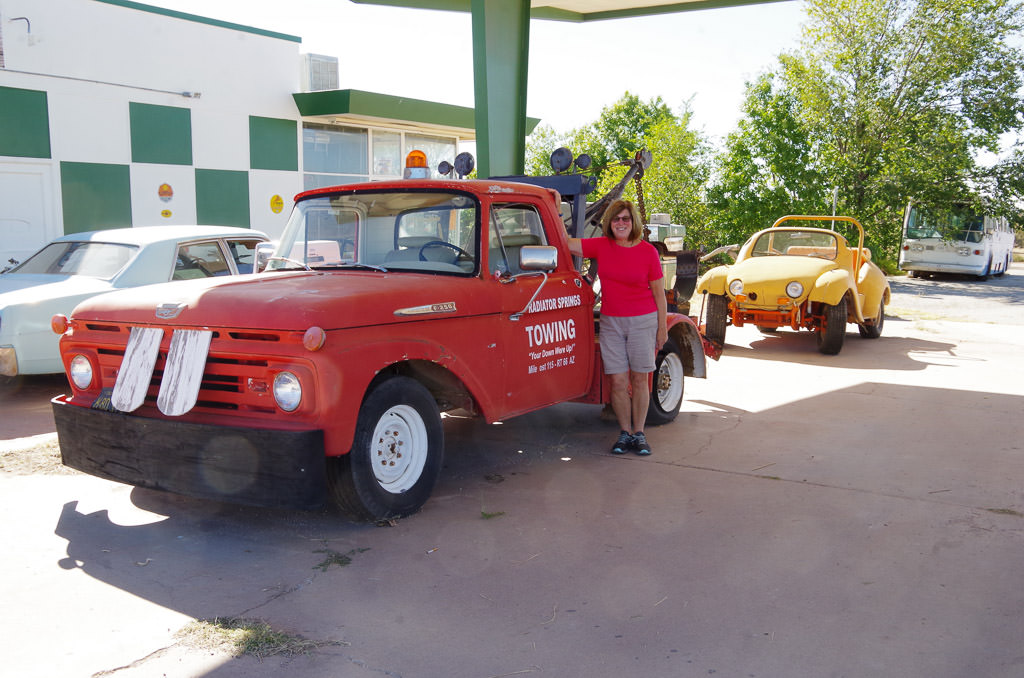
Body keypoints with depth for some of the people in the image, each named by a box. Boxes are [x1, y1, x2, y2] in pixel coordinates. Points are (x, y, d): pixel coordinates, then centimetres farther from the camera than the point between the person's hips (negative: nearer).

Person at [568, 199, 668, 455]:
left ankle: (639, 433, 15)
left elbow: (659, 293, 0)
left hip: (643, 321, -2)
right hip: (610, 322, 2)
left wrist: (662, 327, -1)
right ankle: (625, 432, 14)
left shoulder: (648, 252, -3)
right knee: (617, 381, 1)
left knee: (639, 380, 4)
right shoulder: (601, 246, 3)